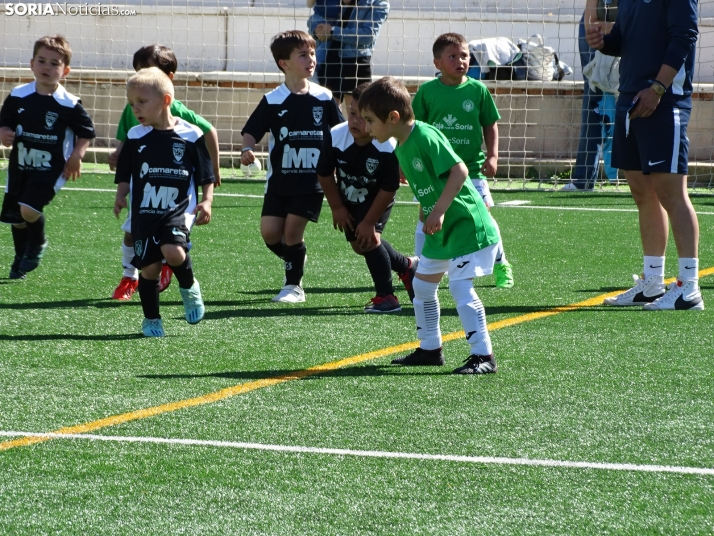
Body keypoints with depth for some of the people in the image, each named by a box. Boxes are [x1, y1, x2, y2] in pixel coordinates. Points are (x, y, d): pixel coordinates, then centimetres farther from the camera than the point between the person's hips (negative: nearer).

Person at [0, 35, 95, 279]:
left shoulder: (69, 105, -12)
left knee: (29, 209, -21)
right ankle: (20, 257, 38)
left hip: (50, 168, -4)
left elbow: (87, 133, 0)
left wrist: (76, 156, -12)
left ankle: (38, 244, 11)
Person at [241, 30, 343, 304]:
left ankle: (294, 285, 9)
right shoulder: (272, 101, -2)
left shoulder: (324, 98, 1)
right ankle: (295, 260, 27)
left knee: (292, 229, -8)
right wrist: (247, 150, -22)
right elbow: (251, 132, -2)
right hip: (279, 179, 1)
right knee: (270, 232, -4)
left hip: (312, 180, -1)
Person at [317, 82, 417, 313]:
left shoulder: (388, 147, -37)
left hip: (378, 197, -5)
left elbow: (388, 189, -27)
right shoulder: (335, 137, -28)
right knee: (359, 244, 13)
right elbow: (324, 174, -12)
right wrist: (337, 208, -7)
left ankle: (386, 296, -5)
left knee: (369, 238, -20)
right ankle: (407, 266, 39)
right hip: (349, 198, 5)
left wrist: (369, 222, -21)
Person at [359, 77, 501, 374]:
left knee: (460, 287, -16)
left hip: (468, 224, -10)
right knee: (423, 284, 16)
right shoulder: (401, 149, 6)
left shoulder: (426, 137, -22)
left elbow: (459, 170, -28)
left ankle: (483, 355, -12)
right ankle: (430, 349, 29)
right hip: (441, 229, 10)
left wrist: (439, 211, -30)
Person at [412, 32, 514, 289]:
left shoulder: (478, 90, 0)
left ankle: (501, 265, 19)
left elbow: (490, 125, 7)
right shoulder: (427, 91, -2)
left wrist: (492, 155, -3)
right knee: (426, 215, 0)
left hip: (471, 167, 0)